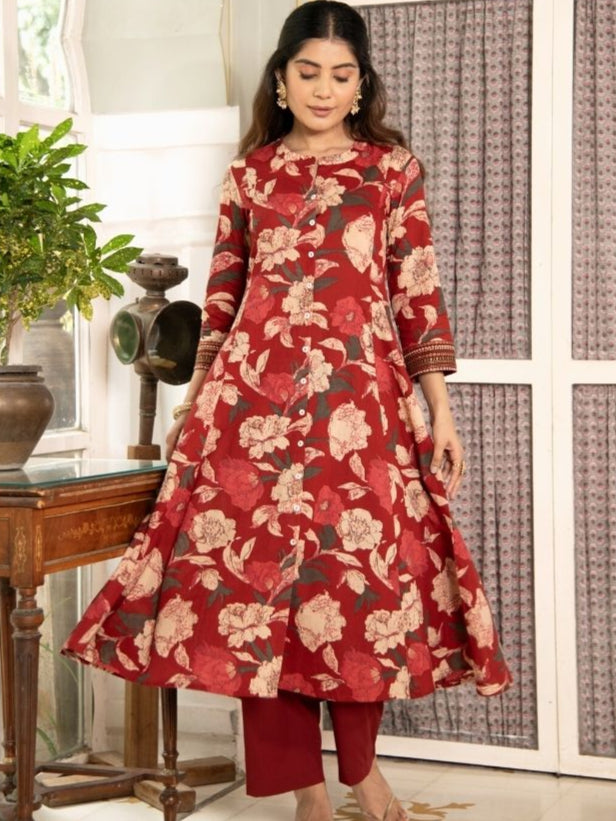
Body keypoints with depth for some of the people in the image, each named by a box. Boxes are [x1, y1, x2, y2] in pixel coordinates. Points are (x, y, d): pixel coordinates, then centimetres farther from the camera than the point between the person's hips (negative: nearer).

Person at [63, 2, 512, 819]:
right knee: (257, 569, -2)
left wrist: (440, 411, 0)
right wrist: (194, 403, 12)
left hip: (361, 398, -1)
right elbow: (223, 297, 15)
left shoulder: (393, 167, 9)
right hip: (254, 395, 1)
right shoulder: (250, 173, 13)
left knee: (362, 569, -1)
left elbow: (418, 294, 5)